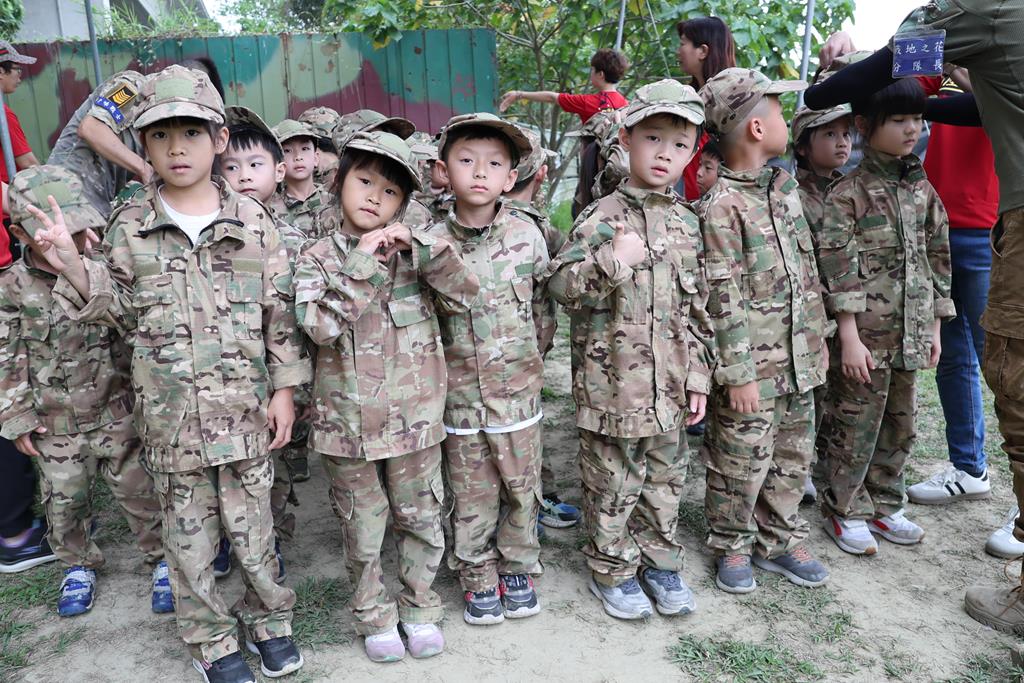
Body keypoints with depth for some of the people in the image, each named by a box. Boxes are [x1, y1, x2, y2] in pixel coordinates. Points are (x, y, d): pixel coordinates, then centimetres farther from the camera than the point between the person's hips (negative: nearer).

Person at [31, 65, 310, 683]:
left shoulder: (252, 221, -1)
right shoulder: (129, 228, 1)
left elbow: (281, 311, 0)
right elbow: (122, 312, 5)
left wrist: (285, 386, -2)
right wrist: (74, 269, -11)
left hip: (246, 406, -1)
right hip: (171, 414, 1)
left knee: (253, 522, 11)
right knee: (188, 532, 13)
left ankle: (268, 617, 35)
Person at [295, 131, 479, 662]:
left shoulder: (411, 250, 2)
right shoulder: (318, 256, -3)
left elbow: (464, 296, -9)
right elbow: (321, 327, -18)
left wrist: (422, 247, -20)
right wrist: (360, 264, -21)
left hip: (414, 414, 1)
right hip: (349, 416, -1)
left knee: (420, 518, 15)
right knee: (363, 528, 14)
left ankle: (419, 608, 36)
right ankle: (375, 616, 35)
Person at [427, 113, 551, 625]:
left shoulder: (527, 236, -5)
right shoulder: (431, 244, -8)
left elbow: (545, 304, 6)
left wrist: (528, 350, 7)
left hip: (518, 390, 1)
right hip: (461, 394, -1)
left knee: (521, 488, 15)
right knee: (472, 498, 11)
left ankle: (517, 570, 36)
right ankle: (479, 580, 31)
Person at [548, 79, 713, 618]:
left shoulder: (686, 224, 6)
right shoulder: (602, 218, -11)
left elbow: (697, 309, 10)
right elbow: (560, 285, -18)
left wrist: (698, 376, 8)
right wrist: (615, 260, -30)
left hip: (669, 385, 5)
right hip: (613, 383, -5)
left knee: (665, 481, 19)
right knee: (613, 485, 9)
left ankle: (659, 561, 39)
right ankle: (611, 570, 29)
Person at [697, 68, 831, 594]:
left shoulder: (785, 185, 10)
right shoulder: (721, 206, -16)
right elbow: (723, 298, -18)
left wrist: (818, 335, 17)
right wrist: (739, 373, -18)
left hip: (798, 359, 8)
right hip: (752, 365, -8)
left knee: (793, 457, 17)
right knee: (742, 462, 5)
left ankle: (778, 540, 35)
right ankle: (732, 546, 26)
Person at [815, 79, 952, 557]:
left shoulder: (923, 188, 10)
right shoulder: (849, 192, -9)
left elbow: (938, 257, 15)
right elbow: (838, 267, -13)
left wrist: (934, 325, 12)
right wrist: (849, 336, -17)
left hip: (912, 333, 6)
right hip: (867, 334, -6)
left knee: (901, 425, 15)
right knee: (856, 424, 3)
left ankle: (883, 505, 31)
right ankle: (846, 510, 20)